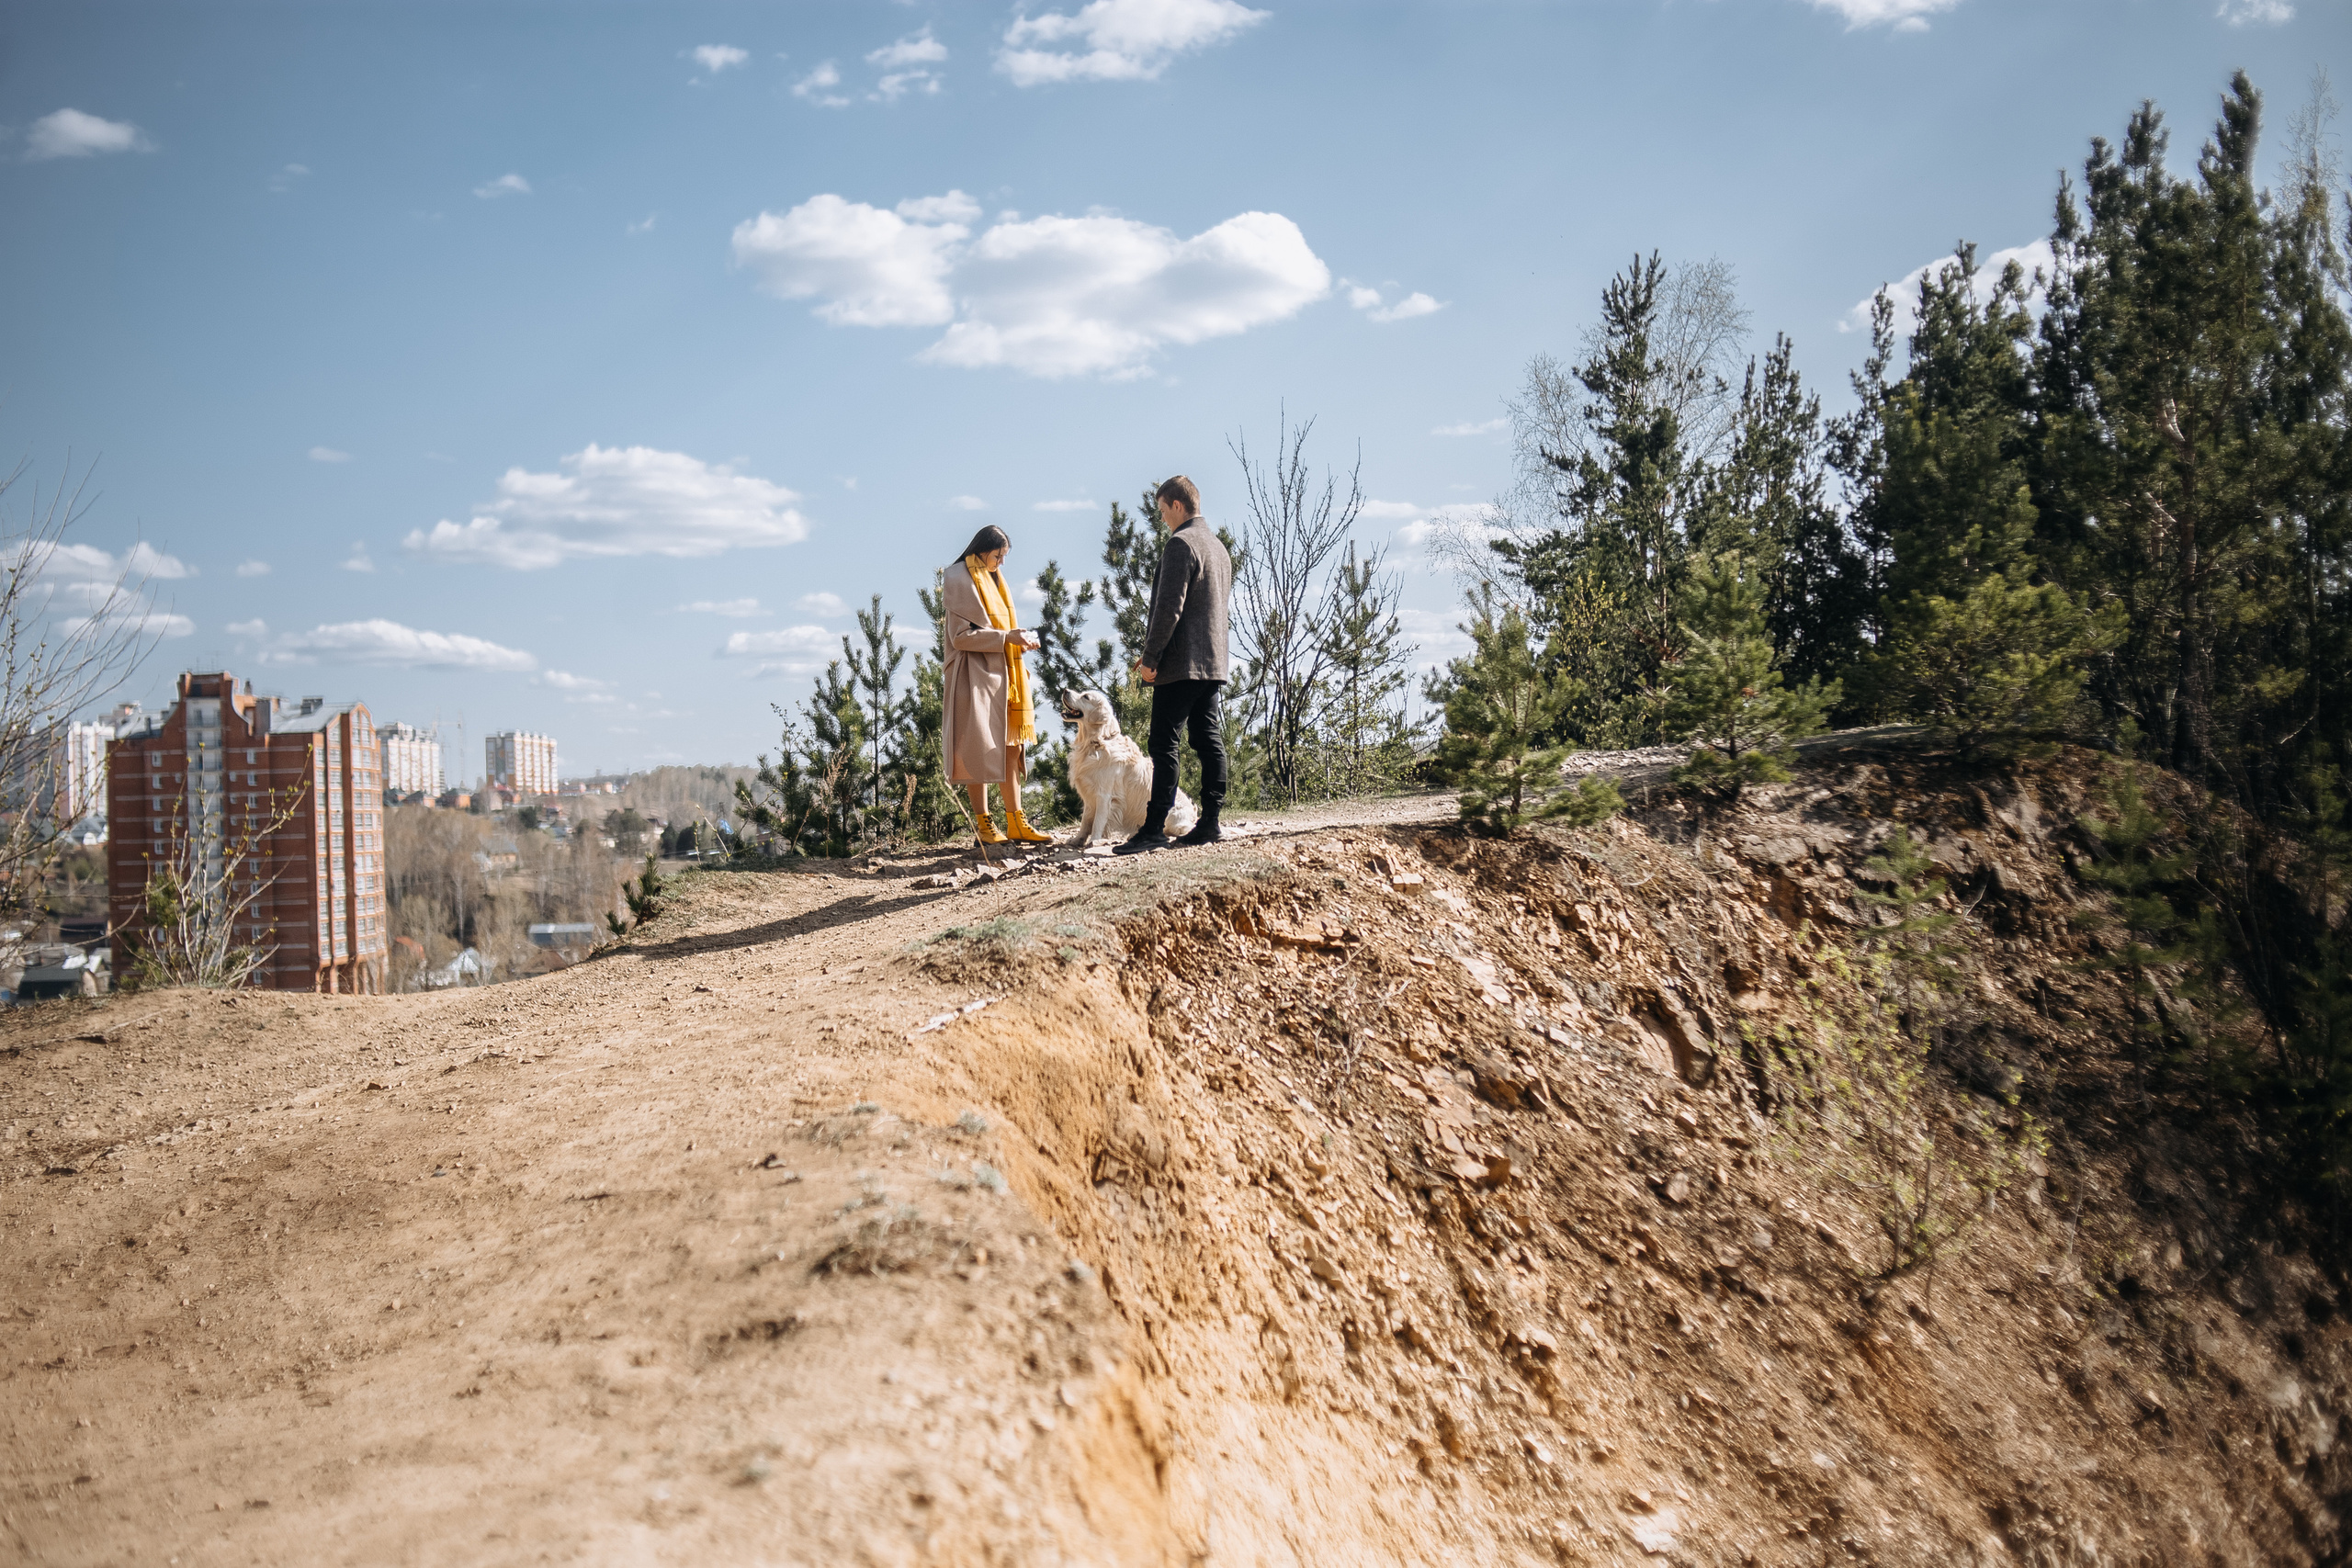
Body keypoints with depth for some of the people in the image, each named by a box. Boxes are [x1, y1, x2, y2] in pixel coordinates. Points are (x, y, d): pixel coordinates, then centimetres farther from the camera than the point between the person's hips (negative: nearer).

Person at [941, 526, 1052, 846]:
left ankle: (1015, 822, 8)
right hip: (975, 674, -9)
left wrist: (1020, 638, 5)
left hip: (1001, 674, 9)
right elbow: (961, 636, -15)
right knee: (979, 748, -6)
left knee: (1010, 747, 6)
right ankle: (984, 823, -2)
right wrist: (1005, 637, -20)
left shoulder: (993, 580, 18)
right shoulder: (961, 580, -8)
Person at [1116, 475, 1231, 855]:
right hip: (1215, 662, 9)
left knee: (1164, 744, -8)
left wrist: (1150, 657, -13)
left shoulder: (1181, 543, -11)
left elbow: (1169, 607, -18)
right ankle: (1208, 823, 8)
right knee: (1209, 741, 7)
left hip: (1181, 664, -9)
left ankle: (1154, 828, -10)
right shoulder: (1219, 546, 19)